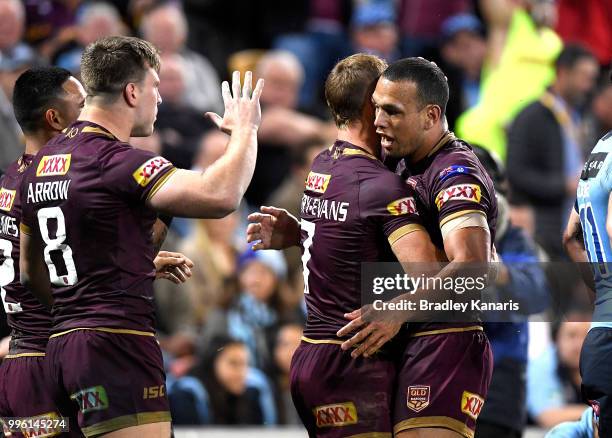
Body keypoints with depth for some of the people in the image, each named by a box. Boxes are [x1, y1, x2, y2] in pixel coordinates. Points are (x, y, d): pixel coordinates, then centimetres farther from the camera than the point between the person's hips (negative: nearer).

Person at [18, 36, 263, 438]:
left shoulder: (42, 162, 16)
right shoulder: (117, 161, -13)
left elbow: (32, 272, 26)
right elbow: (220, 195, -24)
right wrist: (245, 129, -6)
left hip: (64, 341, 10)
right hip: (116, 347, -10)